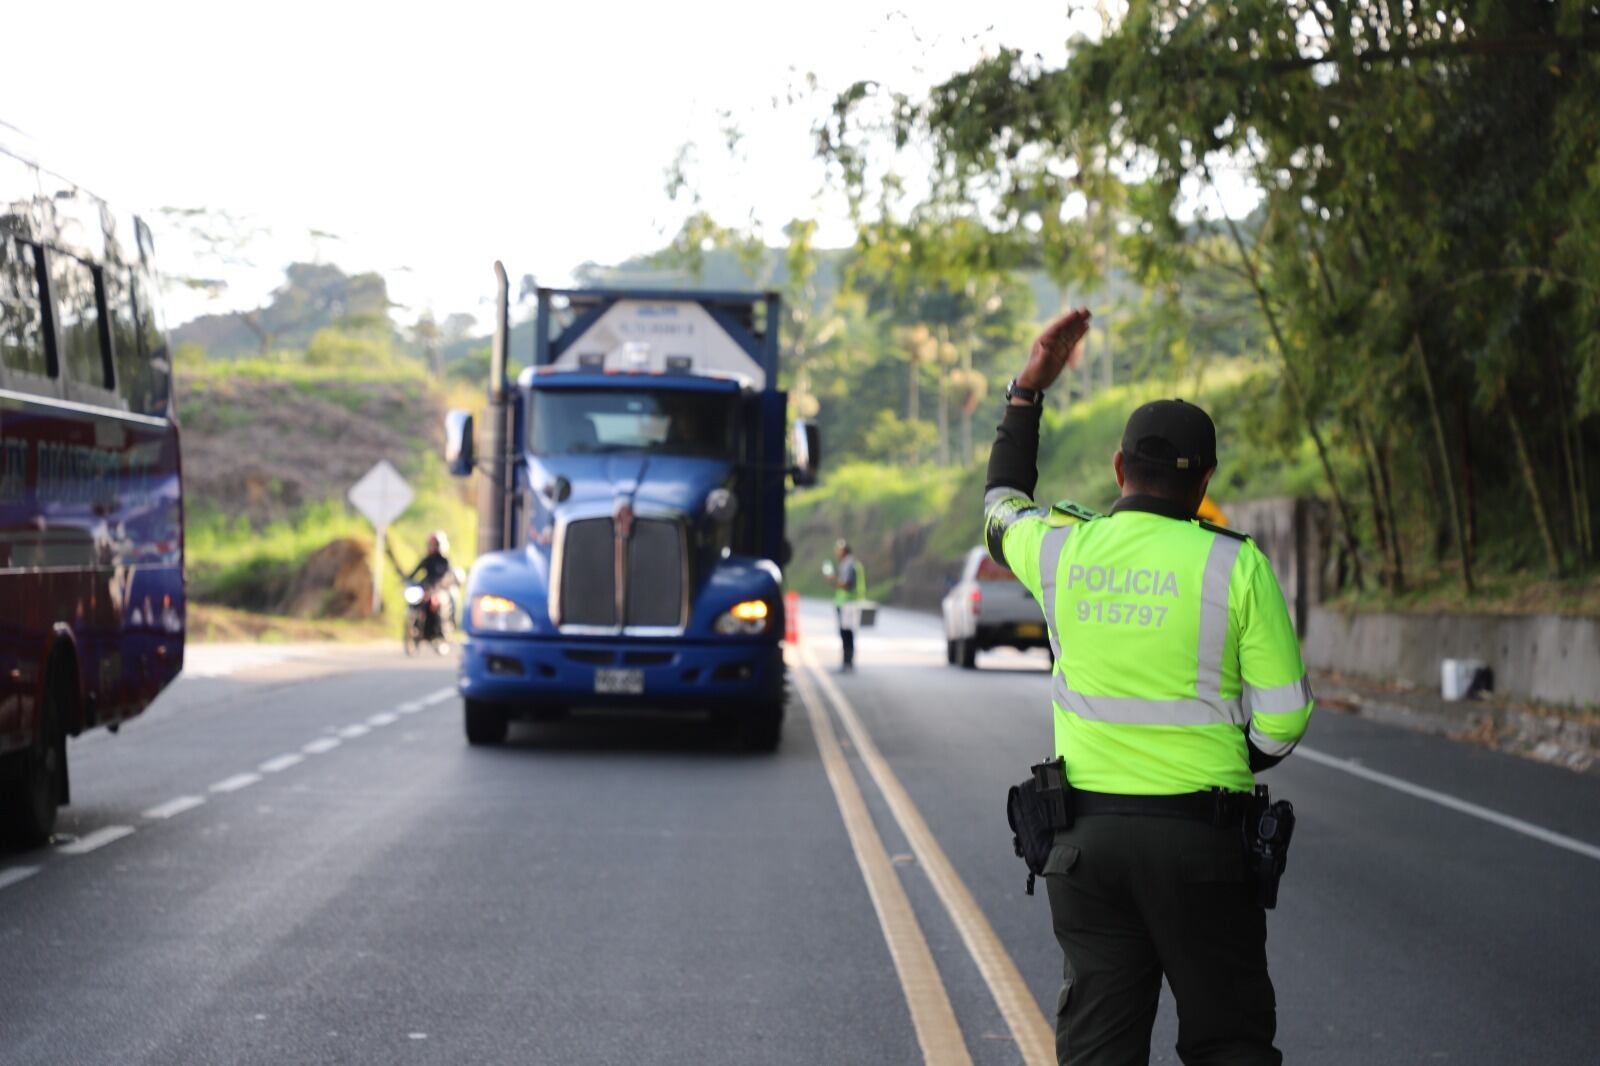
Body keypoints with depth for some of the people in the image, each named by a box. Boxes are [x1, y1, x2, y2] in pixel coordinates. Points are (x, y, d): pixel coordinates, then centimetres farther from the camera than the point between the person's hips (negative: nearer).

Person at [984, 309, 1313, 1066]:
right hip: (1200, 837, -2)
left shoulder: (1062, 549, -1)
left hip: (1086, 831, 3)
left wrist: (1029, 387, 26)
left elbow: (1001, 506, 24)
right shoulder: (1235, 565, -8)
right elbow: (1283, 716, -6)